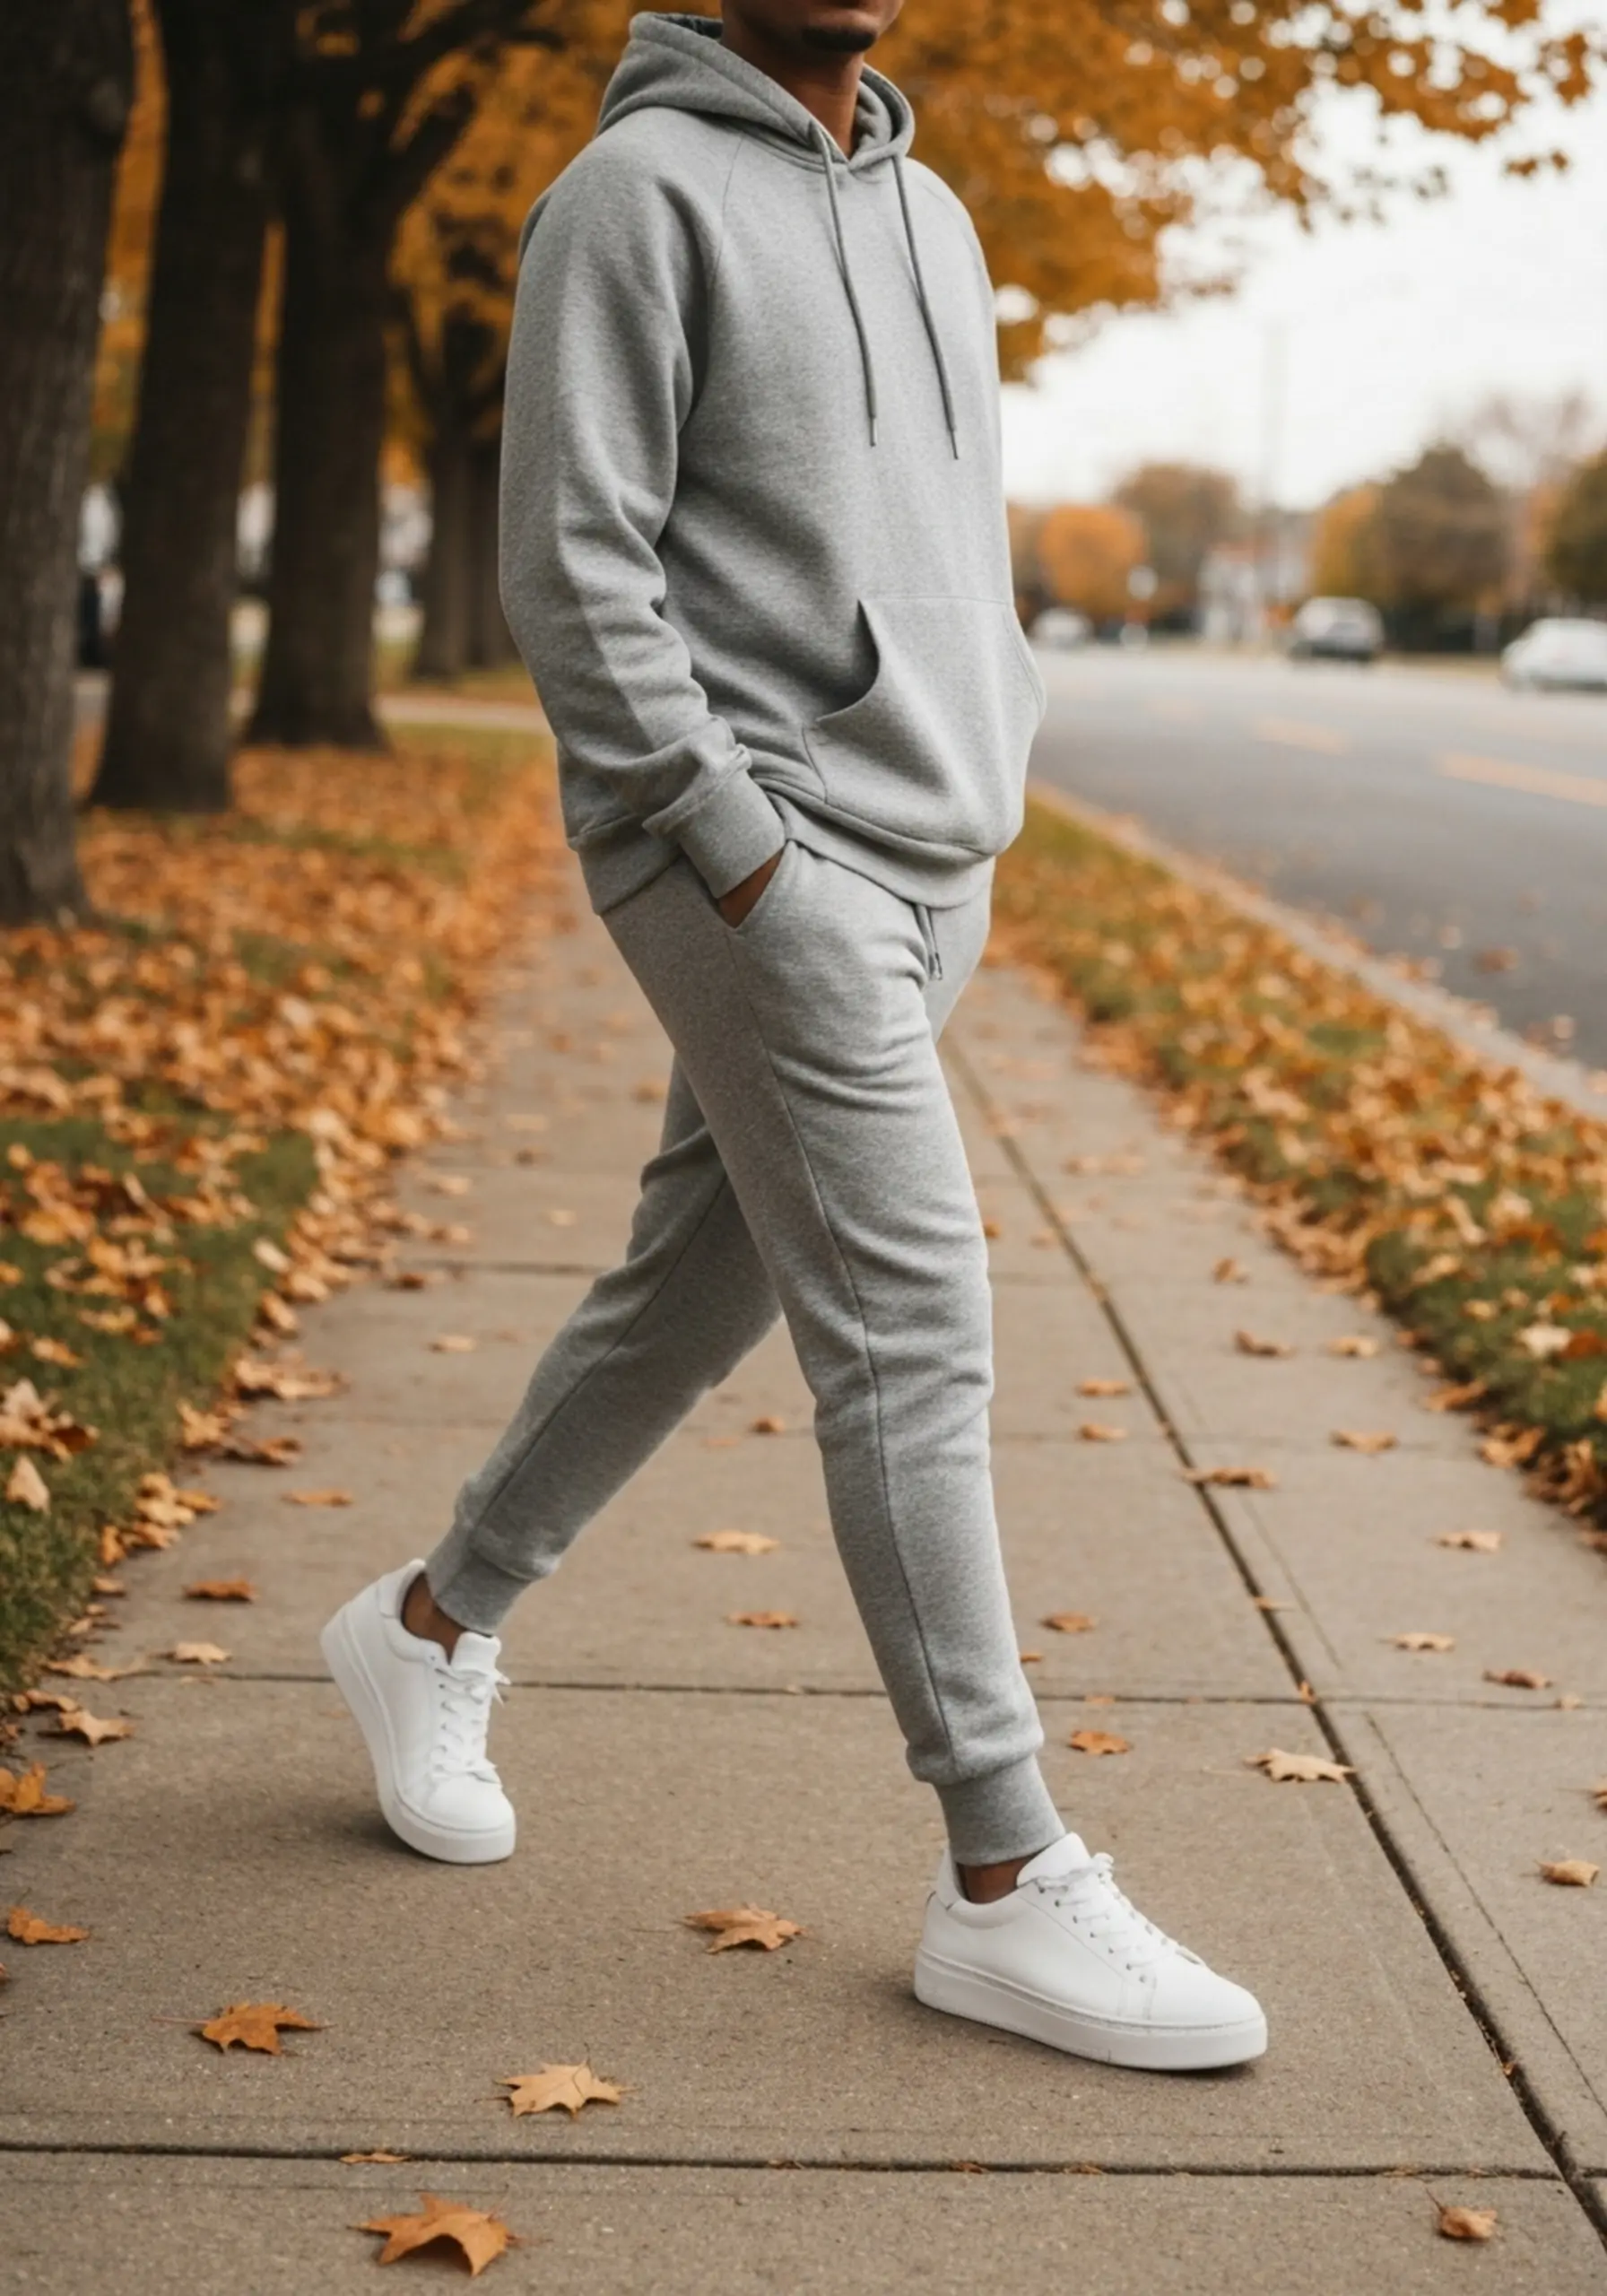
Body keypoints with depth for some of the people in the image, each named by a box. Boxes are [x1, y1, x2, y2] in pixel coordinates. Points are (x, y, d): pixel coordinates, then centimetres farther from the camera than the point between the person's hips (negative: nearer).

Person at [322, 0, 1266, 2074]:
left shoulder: (935, 221, 18)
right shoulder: (641, 188, -6)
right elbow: (571, 558, -13)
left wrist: (980, 822, 13)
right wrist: (730, 836, -17)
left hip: (918, 869, 8)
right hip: (754, 850, -8)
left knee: (691, 1296, 14)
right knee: (914, 1334, -11)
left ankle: (430, 1629, 33)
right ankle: (1007, 1885, -5)